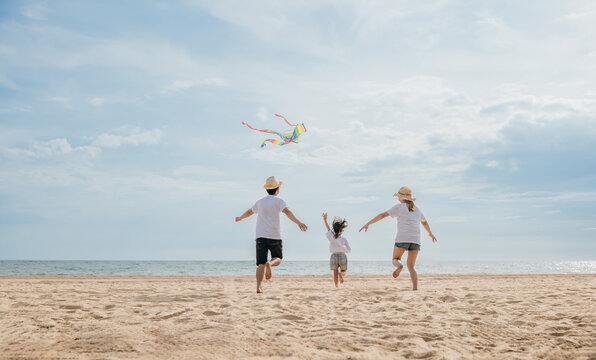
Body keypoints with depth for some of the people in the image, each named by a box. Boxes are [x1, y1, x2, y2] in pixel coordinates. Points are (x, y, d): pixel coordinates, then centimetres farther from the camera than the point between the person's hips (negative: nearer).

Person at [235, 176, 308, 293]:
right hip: (274, 236, -3)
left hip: (260, 236, 3)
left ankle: (258, 287, -12)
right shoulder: (278, 200, 2)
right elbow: (287, 212, -17)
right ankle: (270, 263, -23)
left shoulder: (260, 202, 18)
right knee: (278, 259, 11)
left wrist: (240, 218, 55)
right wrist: (298, 222, -29)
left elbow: (249, 212, 35)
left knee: (261, 264, 2)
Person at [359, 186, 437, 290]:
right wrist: (430, 233, 56)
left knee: (396, 259, 15)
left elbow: (383, 215, -1)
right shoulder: (417, 209, 21)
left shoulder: (399, 207, 7)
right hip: (415, 240, 4)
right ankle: (415, 287, -10)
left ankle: (399, 266, -21)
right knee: (411, 267, 11)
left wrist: (368, 223, 1)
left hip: (402, 238, -4)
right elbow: (425, 222, 38)